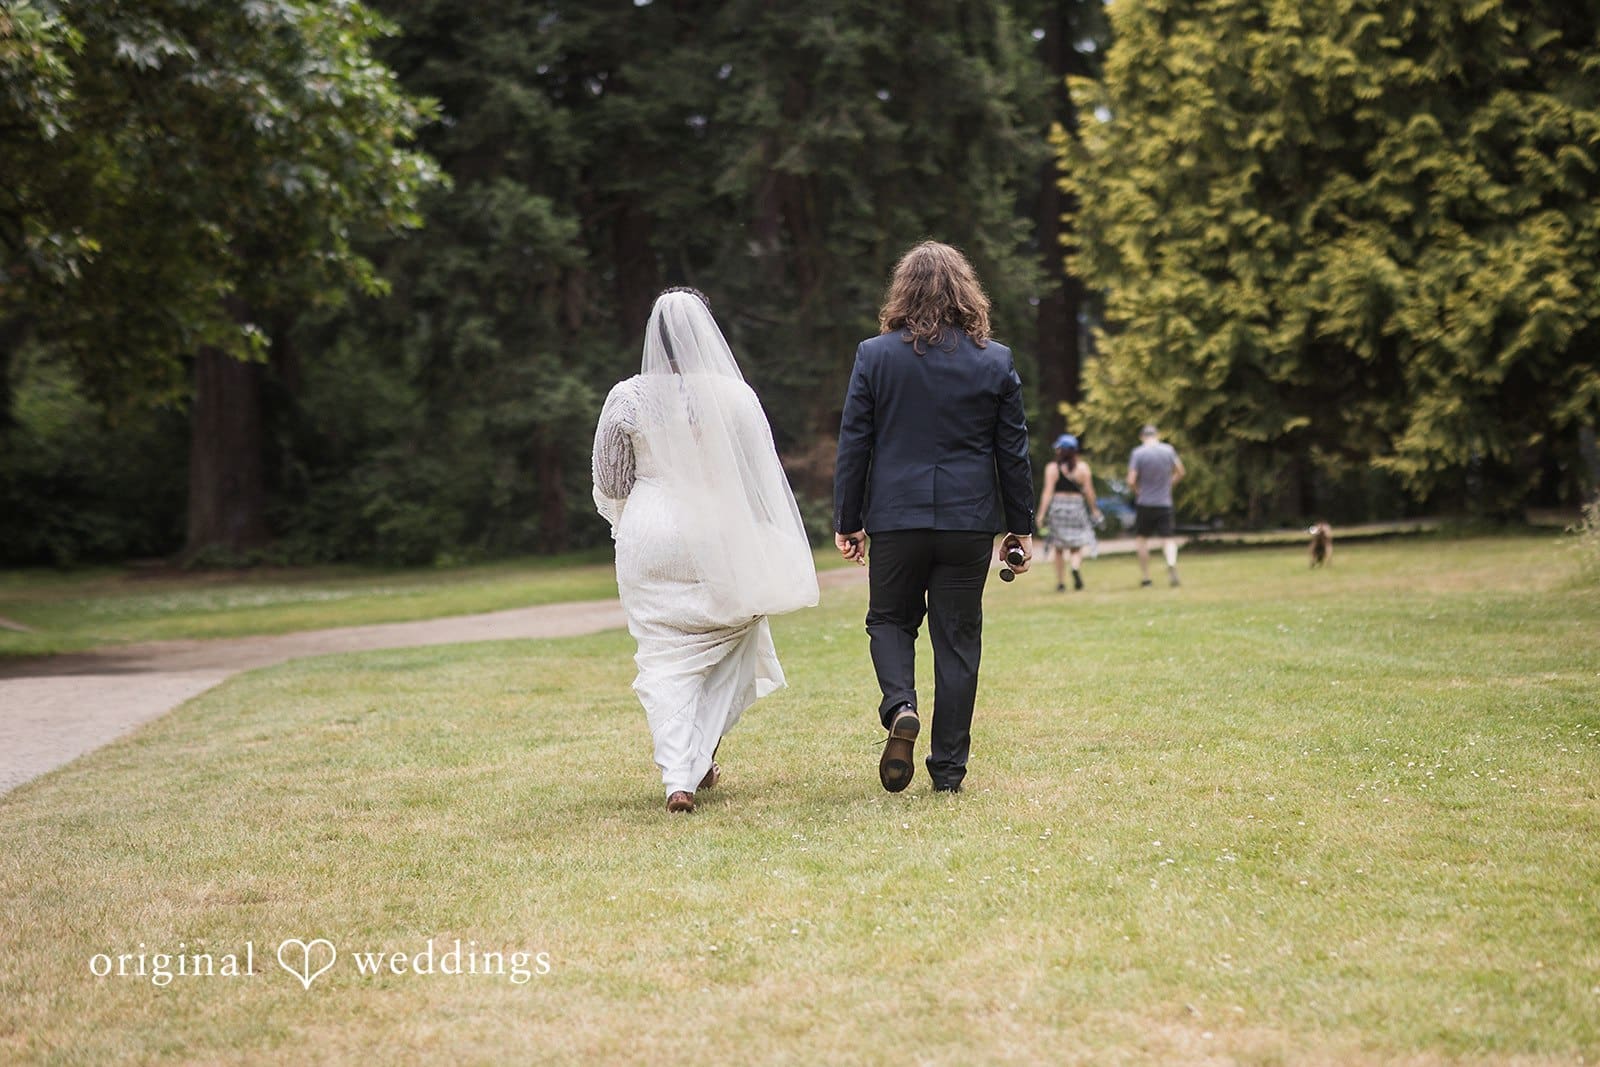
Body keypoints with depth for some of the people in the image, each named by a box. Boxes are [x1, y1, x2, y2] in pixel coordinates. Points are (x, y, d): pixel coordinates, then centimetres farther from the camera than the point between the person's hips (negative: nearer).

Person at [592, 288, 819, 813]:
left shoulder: (627, 399, -2)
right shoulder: (733, 396, -6)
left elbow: (609, 486, 7)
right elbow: (763, 479, -3)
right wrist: (776, 553, 7)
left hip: (649, 539, 1)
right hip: (722, 541, -1)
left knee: (666, 660, 4)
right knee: (726, 651, 18)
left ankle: (678, 778, -10)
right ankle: (701, 759, 20)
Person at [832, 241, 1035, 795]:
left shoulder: (874, 356, -2)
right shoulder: (996, 361, 1)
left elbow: (853, 444, 0)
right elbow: (1013, 451, 4)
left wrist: (847, 521, 7)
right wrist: (1020, 526, 12)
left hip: (896, 519, -1)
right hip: (969, 520, 1)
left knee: (889, 619, 18)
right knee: (958, 639, 7)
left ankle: (900, 707, -10)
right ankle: (948, 767, 7)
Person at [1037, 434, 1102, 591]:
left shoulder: (1052, 468, -3)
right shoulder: (1083, 468, 1)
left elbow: (1048, 492, -7)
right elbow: (1089, 491, 1)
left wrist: (1041, 514, -7)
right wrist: (1094, 510, 12)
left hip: (1057, 506, 0)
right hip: (1077, 506, 0)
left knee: (1059, 549, 9)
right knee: (1077, 547, 6)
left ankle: (1061, 583, 9)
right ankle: (1076, 567, -25)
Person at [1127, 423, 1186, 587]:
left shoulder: (1138, 453, -8)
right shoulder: (1168, 450, 1)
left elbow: (1131, 481, -12)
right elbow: (1180, 473, 8)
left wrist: (1137, 492, 7)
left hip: (1145, 503, -2)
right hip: (1165, 503, 2)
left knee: (1141, 538, 12)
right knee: (1167, 538, 5)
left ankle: (1145, 576, 12)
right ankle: (1172, 563, -23)